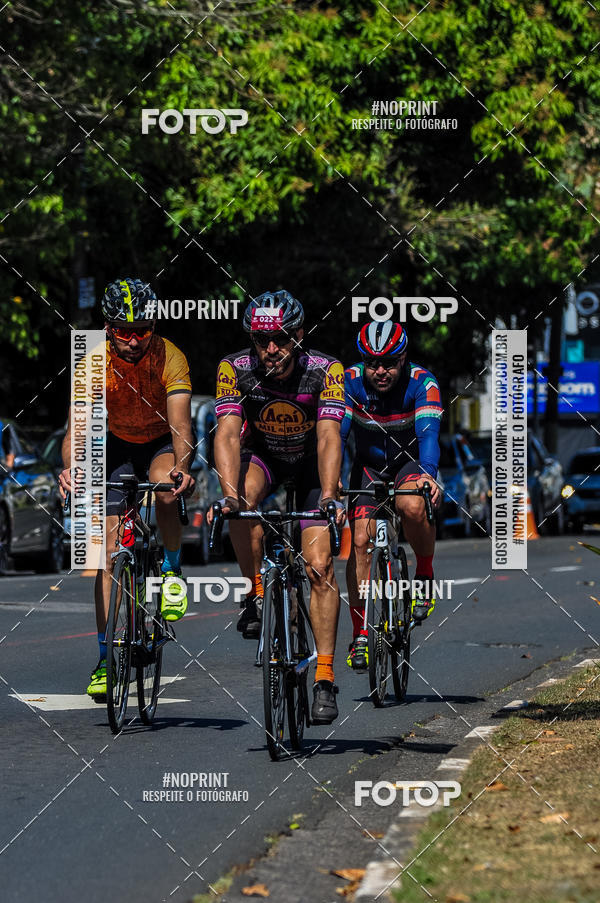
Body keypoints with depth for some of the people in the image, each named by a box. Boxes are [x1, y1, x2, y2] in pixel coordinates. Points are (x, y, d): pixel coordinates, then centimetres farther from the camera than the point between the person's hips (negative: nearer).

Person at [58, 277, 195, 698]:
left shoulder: (171, 359, -28)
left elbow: (180, 426, -36)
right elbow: (77, 424, -33)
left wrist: (182, 467, -56)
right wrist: (70, 468, -54)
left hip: (162, 445, -1)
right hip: (117, 446, 2)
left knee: (166, 493, -36)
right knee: (109, 555, -8)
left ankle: (173, 574, -7)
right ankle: (106, 660, -4)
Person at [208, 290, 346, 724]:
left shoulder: (325, 370, -29)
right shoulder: (235, 369, -25)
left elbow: (329, 437, -37)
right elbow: (227, 433, -34)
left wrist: (329, 497, -52)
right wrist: (229, 492, -51)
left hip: (310, 459, -1)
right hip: (261, 452, 1)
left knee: (319, 566, -13)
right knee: (242, 500, -35)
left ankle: (325, 677, -9)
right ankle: (257, 592, -14)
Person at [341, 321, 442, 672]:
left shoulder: (422, 383, -24)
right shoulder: (350, 382, -19)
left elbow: (428, 433, -37)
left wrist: (428, 474, -56)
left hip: (412, 463, -2)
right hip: (369, 466, 2)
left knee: (412, 506, -35)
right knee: (360, 541, -16)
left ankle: (425, 576, -9)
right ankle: (361, 634, -7)